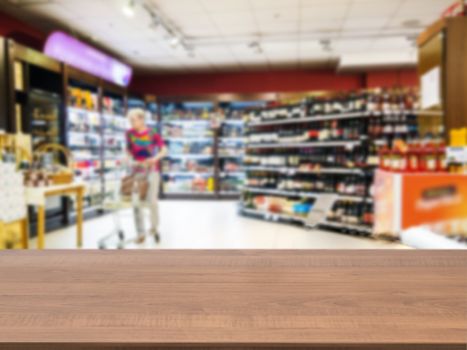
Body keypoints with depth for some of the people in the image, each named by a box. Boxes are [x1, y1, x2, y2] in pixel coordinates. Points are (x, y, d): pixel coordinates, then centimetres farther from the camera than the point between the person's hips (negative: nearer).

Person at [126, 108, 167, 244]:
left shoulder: (152, 133, -10)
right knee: (136, 202, -1)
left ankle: (154, 227, 20)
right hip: (136, 170, 3)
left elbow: (164, 150, -9)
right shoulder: (130, 133, -1)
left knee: (152, 200, -6)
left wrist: (155, 158, -25)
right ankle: (141, 233, 12)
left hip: (151, 169, -3)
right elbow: (129, 150, 12)